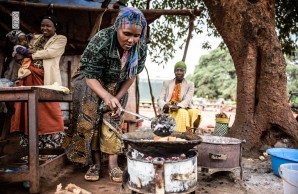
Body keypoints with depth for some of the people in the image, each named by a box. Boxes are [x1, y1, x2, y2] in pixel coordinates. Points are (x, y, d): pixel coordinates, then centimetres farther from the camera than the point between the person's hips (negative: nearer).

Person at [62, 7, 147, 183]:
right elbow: (91, 76, -29)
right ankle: (95, 162, 3)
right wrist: (107, 97, -46)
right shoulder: (101, 41, -34)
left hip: (117, 88, 3)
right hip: (92, 85, -2)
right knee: (91, 120, -7)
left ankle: (113, 164, 0)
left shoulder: (141, 48, -21)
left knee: (113, 121, -3)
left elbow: (132, 76, -7)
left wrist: (117, 98, -12)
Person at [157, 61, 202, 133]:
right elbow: (160, 99, 3)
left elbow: (187, 100, -7)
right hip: (168, 110, -1)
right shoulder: (166, 83, 10)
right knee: (182, 112, -32)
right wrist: (165, 105, -21)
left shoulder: (190, 84, 8)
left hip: (183, 108, 1)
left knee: (195, 112, -29)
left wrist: (178, 106, -28)